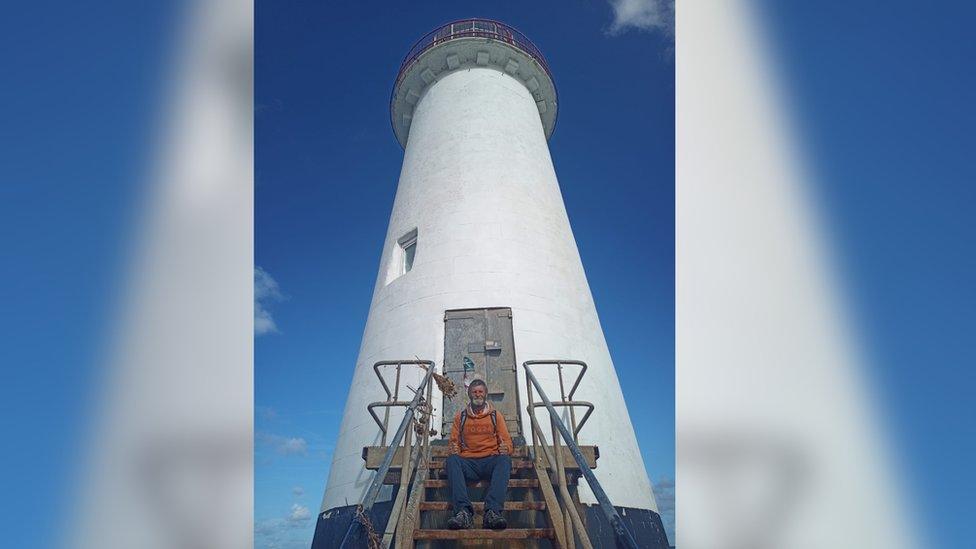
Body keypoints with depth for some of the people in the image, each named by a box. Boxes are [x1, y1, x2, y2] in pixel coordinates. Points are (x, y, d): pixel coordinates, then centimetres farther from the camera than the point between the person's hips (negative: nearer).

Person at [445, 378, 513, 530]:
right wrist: (453, 450, -10)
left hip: (491, 460, -1)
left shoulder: (496, 415, 17)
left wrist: (505, 448, -12)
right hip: (468, 462, 1)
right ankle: (463, 512, -42)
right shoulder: (460, 416, 19)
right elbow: (454, 441, 14)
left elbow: (506, 440, 12)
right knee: (452, 460, -30)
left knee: (505, 460, -33)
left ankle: (493, 511, -45)